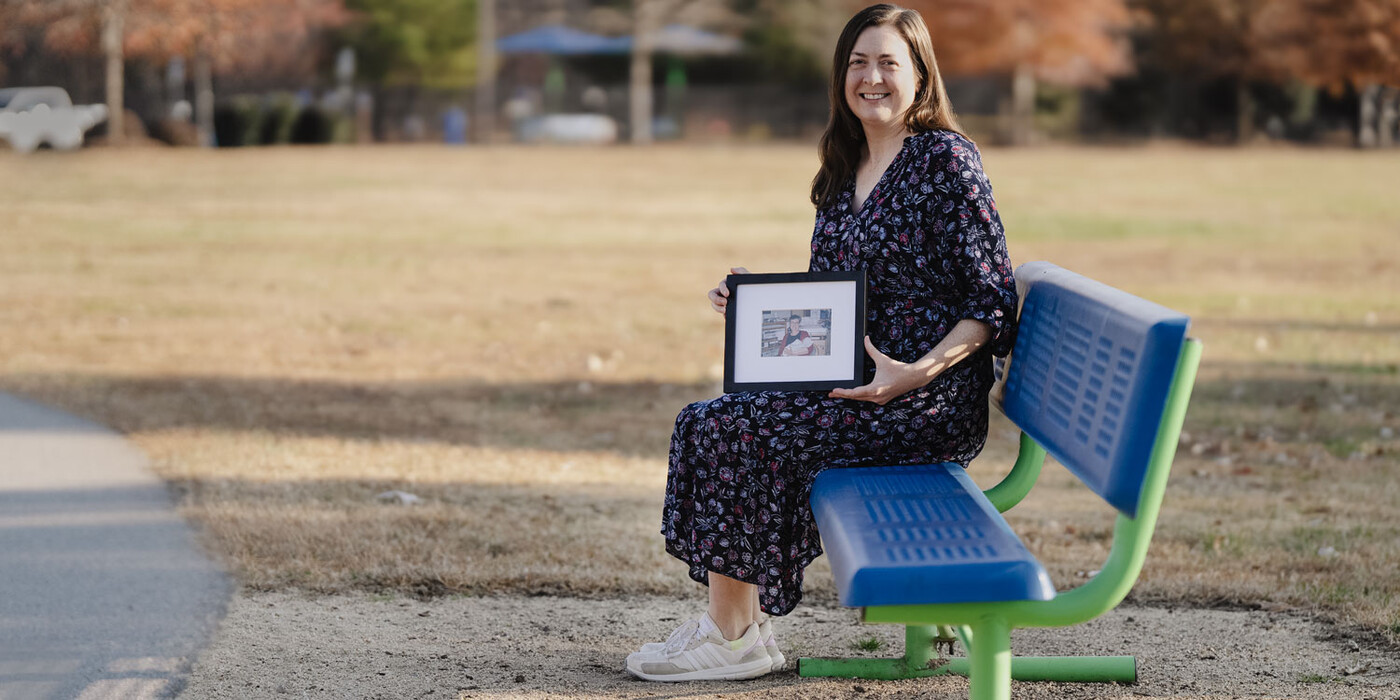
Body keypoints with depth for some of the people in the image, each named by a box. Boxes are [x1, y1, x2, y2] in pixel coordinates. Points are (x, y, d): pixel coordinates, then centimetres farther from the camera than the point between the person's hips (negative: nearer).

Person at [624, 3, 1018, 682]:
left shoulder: (946, 157, -10)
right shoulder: (847, 168, 15)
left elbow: (991, 304, -12)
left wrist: (918, 372, -24)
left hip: (926, 404, -8)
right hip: (854, 386, 8)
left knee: (721, 428, -15)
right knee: (713, 417, -6)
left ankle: (731, 638, -4)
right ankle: (738, 622, -1)